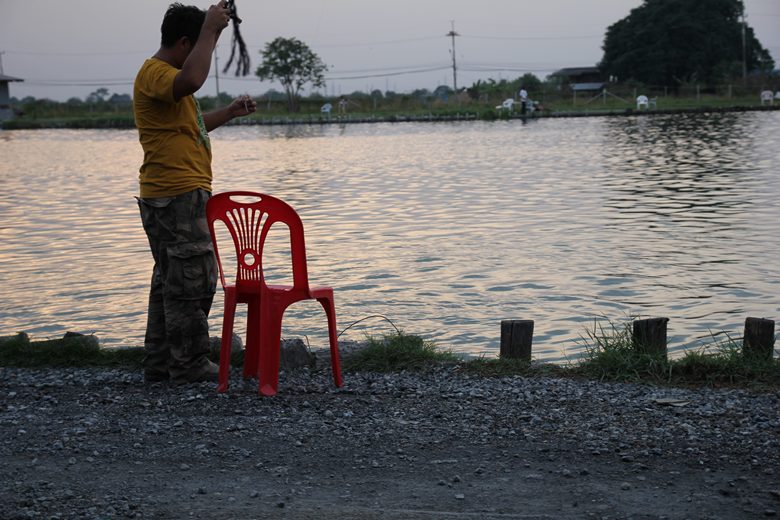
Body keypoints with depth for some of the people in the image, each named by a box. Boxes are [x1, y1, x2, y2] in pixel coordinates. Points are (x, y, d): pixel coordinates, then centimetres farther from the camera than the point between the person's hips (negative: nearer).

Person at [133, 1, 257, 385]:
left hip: (172, 195, 11)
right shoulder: (154, 73, -13)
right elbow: (191, 82, -37)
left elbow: (190, 126, 33)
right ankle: (189, 365, -1)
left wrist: (230, 112, 24)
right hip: (179, 195, -11)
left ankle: (160, 363, 19)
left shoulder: (164, 75, 21)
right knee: (194, 279, -7)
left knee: (169, 280, 14)